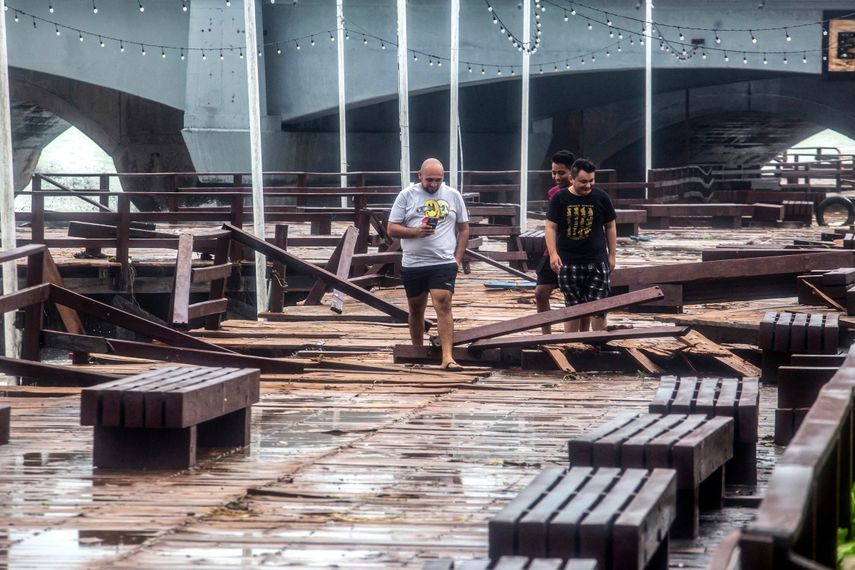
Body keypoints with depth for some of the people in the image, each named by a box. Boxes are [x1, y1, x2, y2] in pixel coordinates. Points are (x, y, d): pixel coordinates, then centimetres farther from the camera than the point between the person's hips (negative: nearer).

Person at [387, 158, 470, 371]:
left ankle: (447, 358, -19)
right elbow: (392, 229, 0)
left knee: (443, 306, -14)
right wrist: (416, 231, -16)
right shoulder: (407, 196, 2)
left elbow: (464, 229, 12)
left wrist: (457, 258, 2)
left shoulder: (453, 196, 6)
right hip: (412, 264, 1)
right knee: (416, 310, 13)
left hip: (444, 263, -1)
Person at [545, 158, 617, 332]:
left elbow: (610, 226, 9)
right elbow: (551, 227, -1)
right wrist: (553, 253, -13)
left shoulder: (601, 197, 1)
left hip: (597, 261, 1)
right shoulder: (560, 199, -1)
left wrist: (612, 255, 8)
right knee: (574, 306, 4)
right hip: (568, 263, 0)